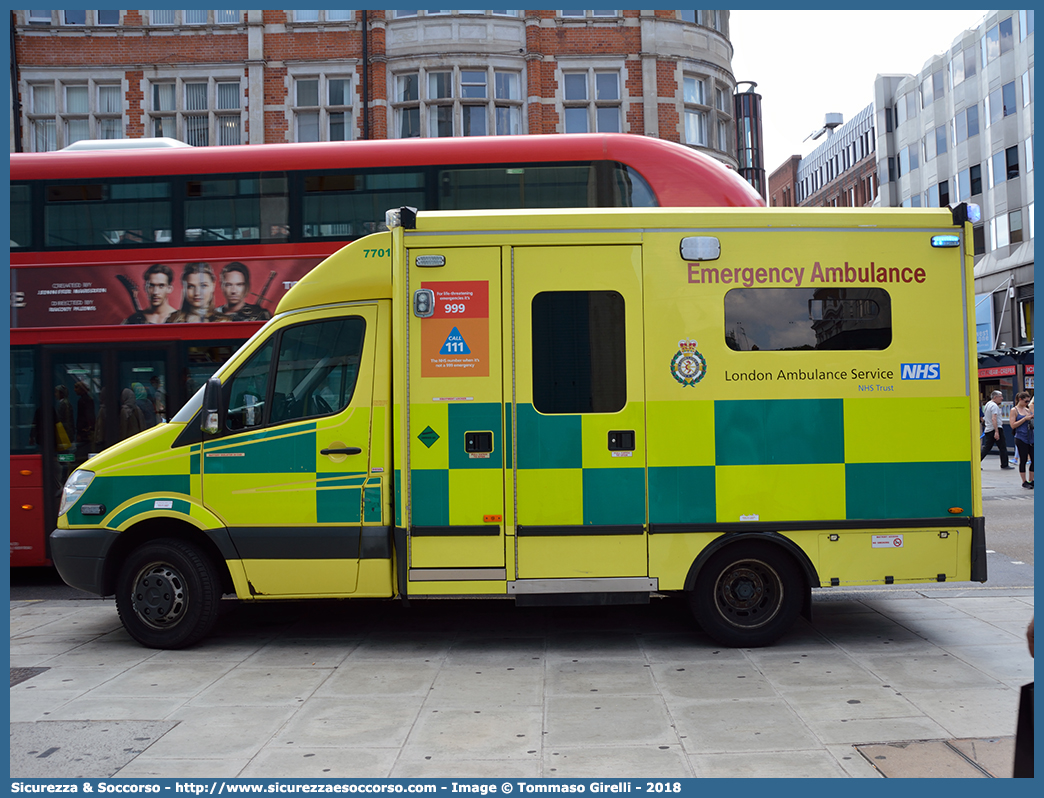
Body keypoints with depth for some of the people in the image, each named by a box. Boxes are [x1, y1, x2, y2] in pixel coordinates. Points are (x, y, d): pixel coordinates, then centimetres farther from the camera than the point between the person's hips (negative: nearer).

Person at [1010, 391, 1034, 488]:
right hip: (1021, 439, -6)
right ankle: (1024, 482, 6)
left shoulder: (1028, 409, 15)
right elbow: (1013, 425, -10)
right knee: (1023, 460, -2)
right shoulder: (1014, 410, -2)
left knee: (1034, 459, 4)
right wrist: (1025, 418, -15)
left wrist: (1033, 418, 4)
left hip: (1031, 438, 6)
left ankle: (1031, 480, 15)